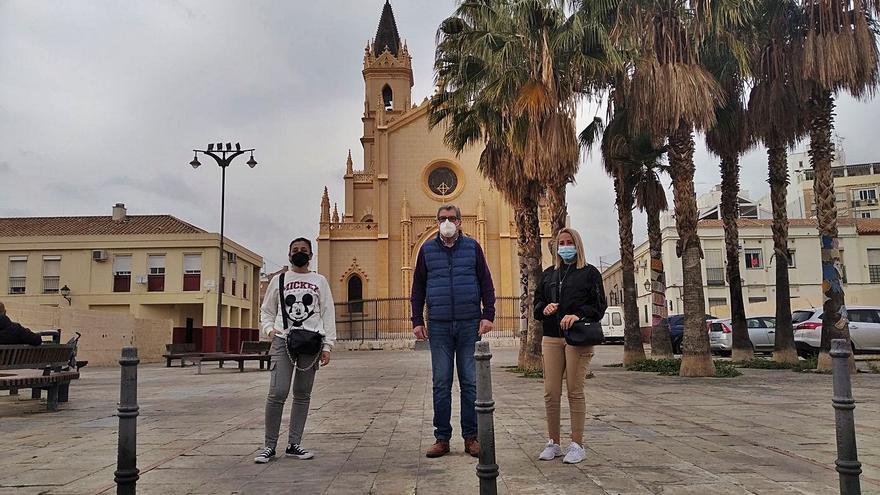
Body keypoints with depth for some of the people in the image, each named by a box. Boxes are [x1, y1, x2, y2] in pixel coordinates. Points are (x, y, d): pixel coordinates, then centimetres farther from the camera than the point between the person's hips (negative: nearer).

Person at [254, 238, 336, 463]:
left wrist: (327, 345, 0)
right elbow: (266, 310, 17)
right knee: (277, 392, -11)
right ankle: (269, 446, 0)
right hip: (283, 341, -1)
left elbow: (328, 314, 8)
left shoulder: (319, 281, 12)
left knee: (303, 395, 4)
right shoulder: (278, 280, 13)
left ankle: (294, 444, 13)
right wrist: (269, 328, -4)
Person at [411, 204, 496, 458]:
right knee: (441, 384, 3)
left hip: (470, 324, 0)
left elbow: (486, 283, 6)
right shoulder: (427, 249, 9)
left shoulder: (472, 247, 7)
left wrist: (488, 315, -3)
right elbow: (418, 287, 10)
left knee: (470, 383, 3)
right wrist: (417, 321, 3)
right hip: (439, 326, 1)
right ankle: (442, 438, 12)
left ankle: (471, 437, 13)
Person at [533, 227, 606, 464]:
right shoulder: (549, 274, 20)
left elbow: (599, 305, -1)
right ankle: (553, 443, 12)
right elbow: (537, 302, 21)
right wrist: (544, 308, -3)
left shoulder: (589, 273, 6)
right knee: (551, 393, 1)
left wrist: (578, 315, -18)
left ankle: (577, 445, 8)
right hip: (551, 338, 4)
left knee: (575, 392, -2)